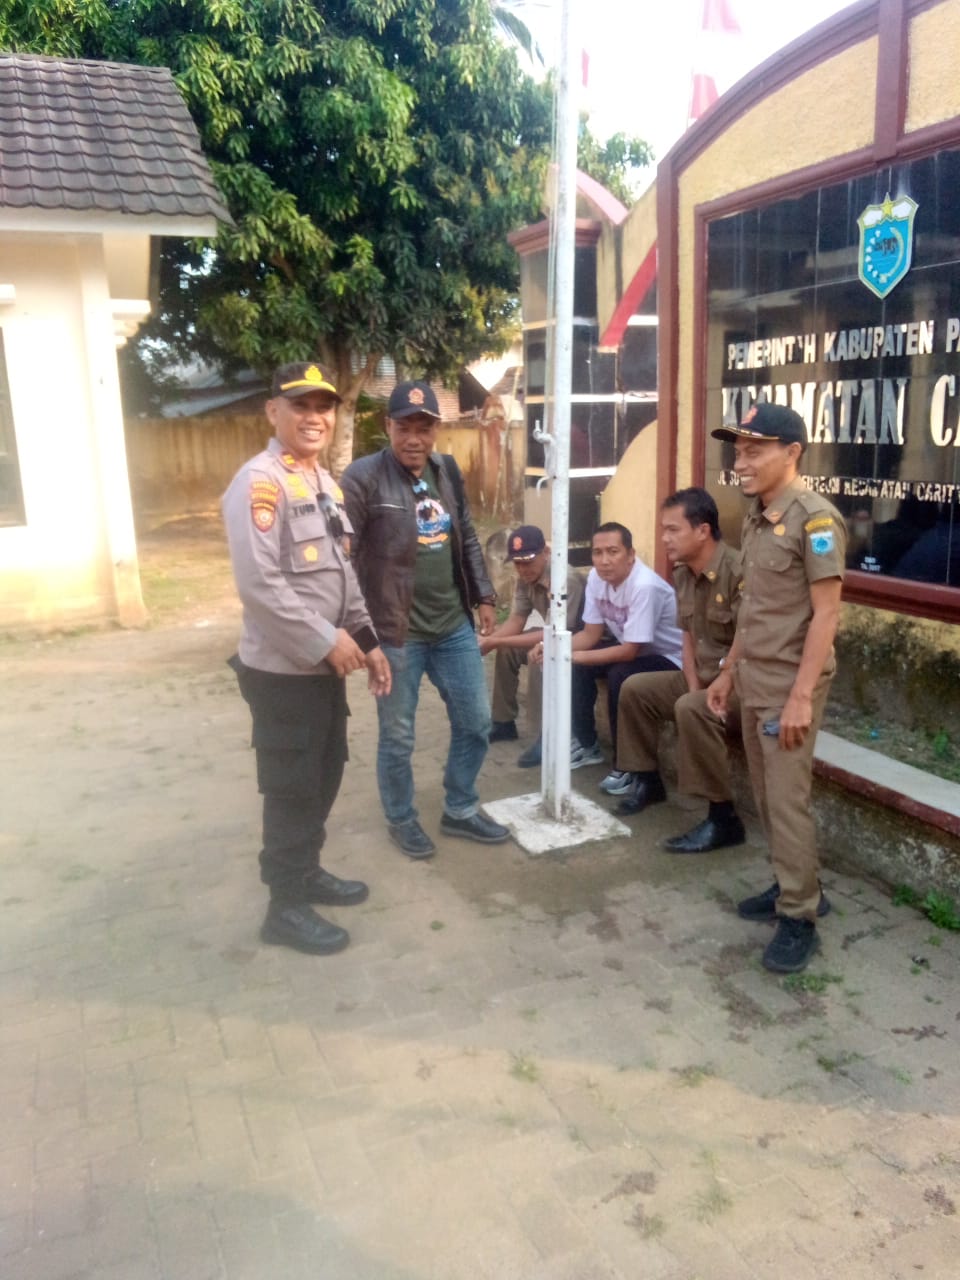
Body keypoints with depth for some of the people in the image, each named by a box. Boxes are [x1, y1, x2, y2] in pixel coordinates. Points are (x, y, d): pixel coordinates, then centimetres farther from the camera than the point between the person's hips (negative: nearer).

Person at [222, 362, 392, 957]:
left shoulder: (326, 482, 13)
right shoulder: (259, 482, -17)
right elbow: (259, 583, -25)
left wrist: (367, 640, 13)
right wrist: (326, 641, -20)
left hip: (325, 663, 9)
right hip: (282, 669, -9)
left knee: (325, 776, 19)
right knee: (292, 788, 3)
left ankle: (308, 870, 38)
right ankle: (286, 905, 19)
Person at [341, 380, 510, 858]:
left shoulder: (447, 470, 8)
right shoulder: (363, 477, -12)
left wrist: (483, 596, 15)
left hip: (454, 626, 6)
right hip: (396, 632, -6)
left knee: (475, 722, 14)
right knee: (397, 736, 8)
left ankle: (460, 810, 34)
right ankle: (401, 820, 31)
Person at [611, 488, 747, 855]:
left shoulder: (739, 573, -25)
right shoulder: (682, 574, 4)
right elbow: (688, 636, 9)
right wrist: (694, 686, -3)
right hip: (703, 676, 10)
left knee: (691, 710, -34)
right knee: (635, 688, 10)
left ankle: (723, 819, -23)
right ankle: (647, 780, 25)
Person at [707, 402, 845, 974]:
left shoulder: (814, 518, -16)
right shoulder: (757, 517, 10)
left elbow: (826, 612, -18)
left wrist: (801, 696, -21)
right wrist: (729, 671, 17)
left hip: (789, 685, -8)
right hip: (754, 681, 8)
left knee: (787, 801, -2)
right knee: (768, 796, 15)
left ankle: (800, 919, 11)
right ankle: (797, 887, 30)